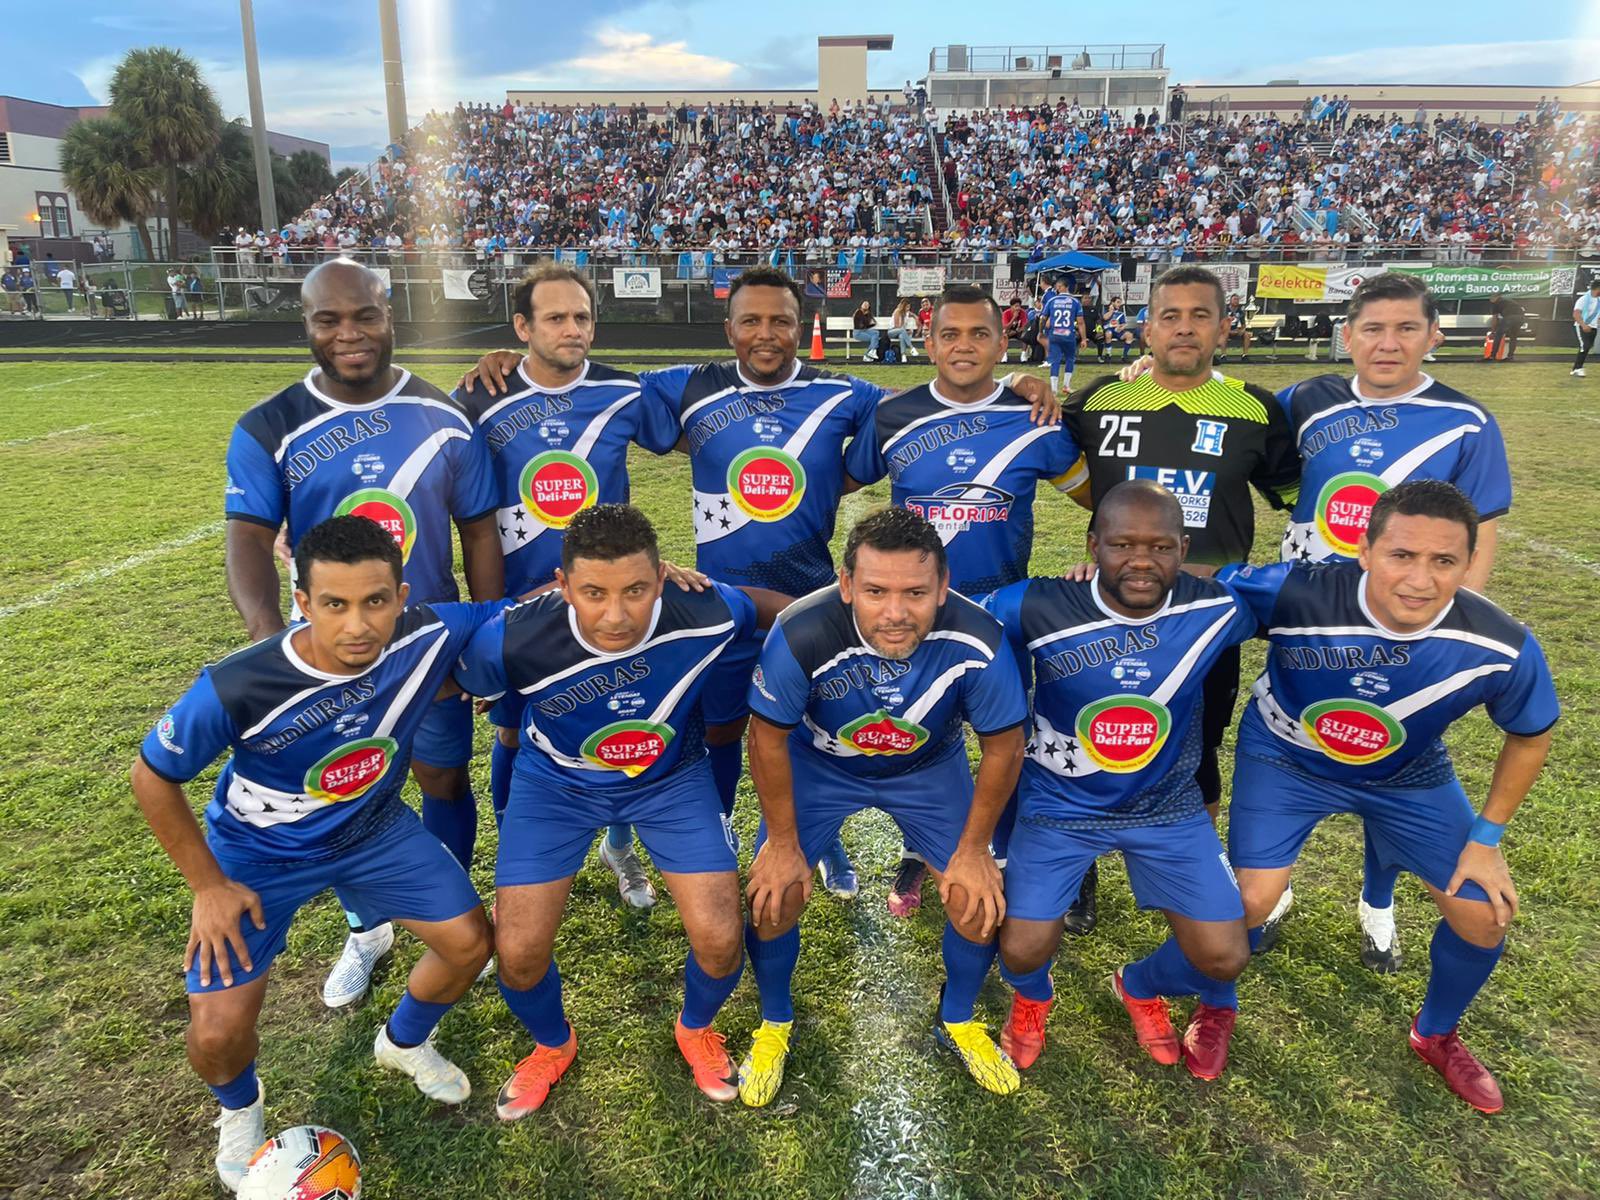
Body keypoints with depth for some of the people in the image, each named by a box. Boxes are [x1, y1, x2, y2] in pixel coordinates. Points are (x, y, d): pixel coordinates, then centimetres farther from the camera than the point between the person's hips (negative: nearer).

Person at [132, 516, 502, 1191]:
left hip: (374, 828, 3)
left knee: (469, 943, 2)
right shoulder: (235, 691, -35)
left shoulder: (430, 636, -30)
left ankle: (404, 1043, 37)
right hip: (258, 855, -3)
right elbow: (153, 777, -17)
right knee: (217, 1033, -8)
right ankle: (239, 1107, 32)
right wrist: (208, 886, -12)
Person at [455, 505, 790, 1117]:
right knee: (517, 953, -6)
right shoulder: (511, 641, -32)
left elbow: (772, 603, -8)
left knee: (721, 941, -9)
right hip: (556, 781, 0)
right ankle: (551, 1045, 32)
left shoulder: (705, 614, -32)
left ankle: (696, 1028, 30)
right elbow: (461, 683, -7)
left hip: (671, 776, 0)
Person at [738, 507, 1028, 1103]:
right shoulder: (801, 636, -37)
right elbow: (768, 737, -19)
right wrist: (783, 842, -10)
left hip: (929, 768, 1)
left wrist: (973, 850, -8)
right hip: (817, 764, -1)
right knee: (774, 896, -7)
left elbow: (1003, 745, -16)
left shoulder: (978, 642, -35)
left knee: (979, 900, -3)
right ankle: (774, 1025, 25)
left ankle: (957, 1021, 29)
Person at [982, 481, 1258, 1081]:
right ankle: (1032, 997, 34)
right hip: (1061, 806, -2)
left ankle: (1140, 987, 39)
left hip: (1167, 806, 2)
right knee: (1022, 951, -8)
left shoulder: (1216, 608, -18)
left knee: (1224, 958, 0)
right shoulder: (1037, 609, -25)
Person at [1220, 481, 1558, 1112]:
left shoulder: (1502, 648, -28)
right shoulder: (1296, 594, -38)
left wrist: (1487, 837, -4)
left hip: (1408, 775, 3)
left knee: (1483, 914, 3)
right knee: (1252, 900, -14)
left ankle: (1436, 1035, 38)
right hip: (1286, 757, -2)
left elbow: (1531, 735, -6)